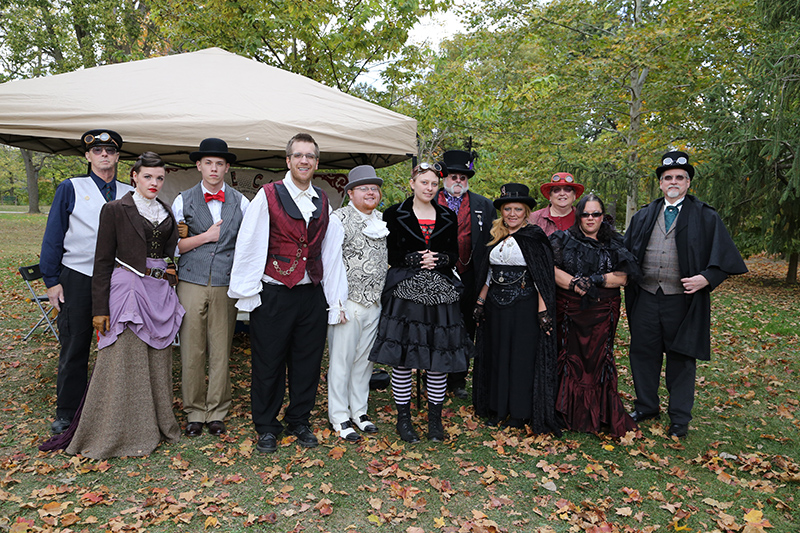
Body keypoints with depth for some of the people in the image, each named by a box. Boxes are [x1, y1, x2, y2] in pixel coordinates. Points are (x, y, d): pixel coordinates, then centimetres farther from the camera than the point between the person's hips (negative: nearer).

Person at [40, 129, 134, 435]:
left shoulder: (129, 194, 10)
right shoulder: (71, 188, 3)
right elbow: (53, 236, 2)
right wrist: (52, 281, -3)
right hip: (78, 279, -2)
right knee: (74, 348, 5)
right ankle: (67, 414, 19)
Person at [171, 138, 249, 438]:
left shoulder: (240, 202, 9)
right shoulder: (183, 201, 8)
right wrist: (206, 236, -5)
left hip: (226, 286, 0)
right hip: (191, 284, 0)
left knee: (221, 351, 4)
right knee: (191, 351, 3)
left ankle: (217, 412, 18)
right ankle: (194, 412, 18)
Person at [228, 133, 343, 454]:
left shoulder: (323, 202, 10)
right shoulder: (268, 196, -3)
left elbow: (329, 250, 10)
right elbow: (249, 245, -5)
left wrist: (335, 295, 6)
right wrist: (247, 292, -8)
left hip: (312, 293, 4)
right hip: (273, 294, -4)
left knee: (307, 362, 12)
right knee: (268, 364, 7)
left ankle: (299, 421, 31)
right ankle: (266, 428, 25)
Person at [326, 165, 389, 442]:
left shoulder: (382, 220, 12)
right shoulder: (339, 219, -6)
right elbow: (331, 262, -9)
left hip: (375, 303, 6)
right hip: (348, 303, -6)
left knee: (365, 359, 14)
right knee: (341, 360, 3)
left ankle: (359, 411, 28)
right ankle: (339, 417, 17)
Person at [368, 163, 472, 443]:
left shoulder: (448, 217, 13)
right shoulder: (394, 214, 4)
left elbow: (454, 256, 11)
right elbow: (389, 254, -1)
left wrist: (438, 259, -9)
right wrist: (417, 259, -14)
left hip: (439, 291, 3)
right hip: (405, 290, -3)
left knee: (439, 356, 4)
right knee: (401, 356, -1)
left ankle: (435, 418, 20)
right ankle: (403, 418, 15)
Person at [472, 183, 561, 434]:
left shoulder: (534, 237, -6)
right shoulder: (496, 237, 11)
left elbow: (542, 277, -10)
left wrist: (543, 310, -16)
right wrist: (480, 302, 13)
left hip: (524, 305, -5)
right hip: (496, 305, 6)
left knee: (522, 356, 1)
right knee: (497, 354, 10)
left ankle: (520, 411, 14)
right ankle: (498, 408, 23)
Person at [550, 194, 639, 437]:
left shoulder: (614, 244, 9)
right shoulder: (564, 240, 5)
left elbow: (622, 277, 0)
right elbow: (553, 270, -7)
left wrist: (597, 279, -15)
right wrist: (579, 286, -18)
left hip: (603, 312, 1)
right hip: (569, 310, -1)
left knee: (598, 359, 1)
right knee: (571, 357, 0)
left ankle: (600, 415, 14)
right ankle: (571, 413, 13)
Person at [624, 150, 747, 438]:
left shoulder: (706, 217, 1)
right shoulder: (643, 216, 10)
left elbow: (725, 255, -2)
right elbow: (626, 252, 16)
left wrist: (706, 278, -17)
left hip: (682, 300, -3)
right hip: (645, 298, 3)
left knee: (681, 359, 8)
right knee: (643, 353, 11)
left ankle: (679, 418, 23)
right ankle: (646, 406, 30)